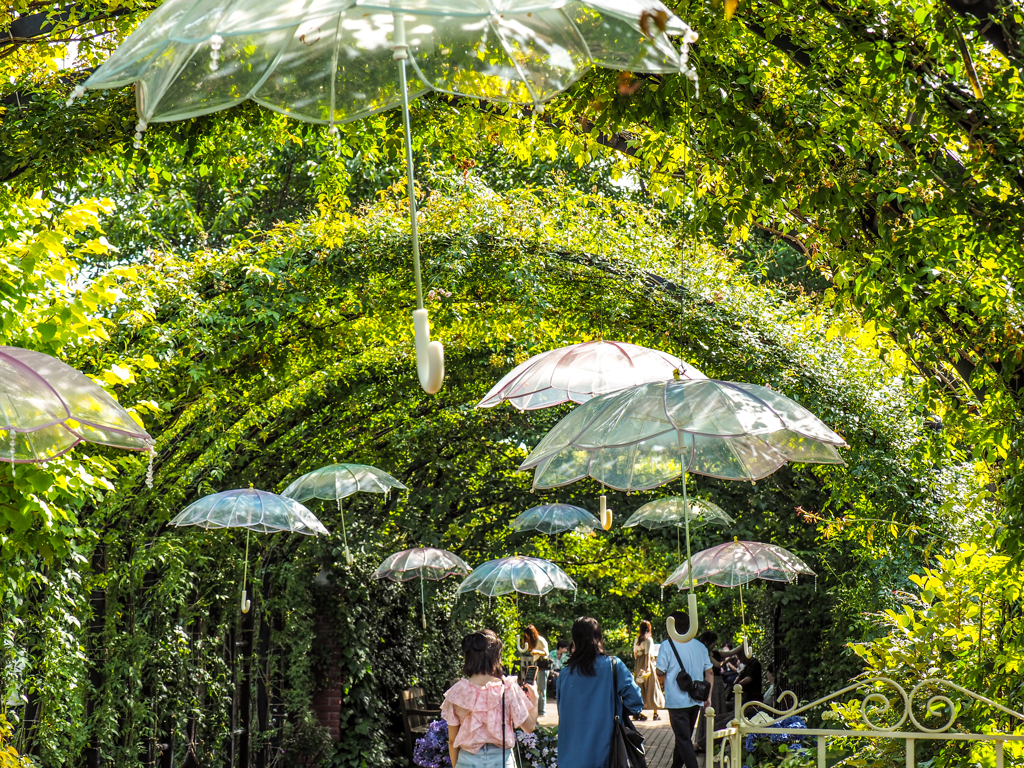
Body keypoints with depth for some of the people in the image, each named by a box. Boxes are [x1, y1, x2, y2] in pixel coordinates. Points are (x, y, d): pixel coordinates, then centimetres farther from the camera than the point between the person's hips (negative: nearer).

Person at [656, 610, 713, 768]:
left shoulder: (668, 645, -9)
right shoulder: (700, 646, 8)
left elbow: (660, 674, -8)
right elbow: (709, 673, 8)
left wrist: (665, 682, 13)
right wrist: (708, 696, 13)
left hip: (677, 700, -6)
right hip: (696, 700, 6)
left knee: (684, 740, -5)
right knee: (684, 738, 19)